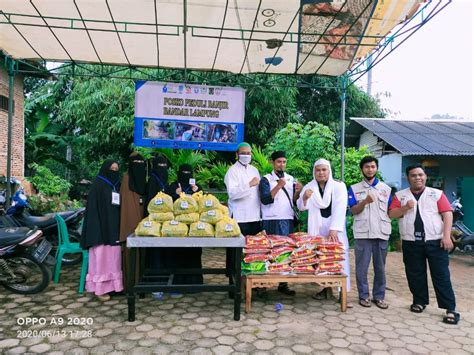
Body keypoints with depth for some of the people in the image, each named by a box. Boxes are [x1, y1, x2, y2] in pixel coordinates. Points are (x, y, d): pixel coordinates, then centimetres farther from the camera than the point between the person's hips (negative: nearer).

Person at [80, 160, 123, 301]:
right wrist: (97, 229, -19)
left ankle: (113, 284, 18)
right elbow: (93, 208, -11)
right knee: (101, 257, -2)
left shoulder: (117, 185, 13)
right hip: (101, 226, -6)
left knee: (113, 257, 10)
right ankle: (100, 287, 5)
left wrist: (119, 228, 10)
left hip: (114, 228, 6)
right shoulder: (97, 185, -6)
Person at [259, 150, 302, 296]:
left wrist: (298, 192, -8)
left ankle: (283, 283, 14)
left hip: (288, 220, 5)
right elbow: (265, 200, -14)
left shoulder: (291, 179, 12)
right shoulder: (266, 179, -2)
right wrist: (278, 187, -22)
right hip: (272, 221, -5)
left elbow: (294, 201, 12)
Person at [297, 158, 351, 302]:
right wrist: (304, 198, -19)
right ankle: (325, 288, 16)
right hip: (317, 228, 2)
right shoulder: (309, 187, 5)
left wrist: (334, 229, -24)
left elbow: (340, 209, -12)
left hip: (335, 228, -2)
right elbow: (301, 207, 4)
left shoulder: (339, 186, -3)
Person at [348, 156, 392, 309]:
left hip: (382, 233, 2)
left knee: (380, 267, 9)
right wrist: (365, 201, -20)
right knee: (362, 266, 3)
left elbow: (390, 210, 13)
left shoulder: (386, 188, 11)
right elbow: (353, 210, -4)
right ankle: (363, 295, 15)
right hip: (362, 233, -2)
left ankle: (379, 296, 20)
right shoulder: (354, 189, 5)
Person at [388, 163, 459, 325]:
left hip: (435, 241, -1)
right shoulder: (400, 195, 7)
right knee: (415, 274, 9)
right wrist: (405, 207, -16)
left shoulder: (437, 194, 4)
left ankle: (450, 309, 7)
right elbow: (391, 214, 1)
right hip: (411, 243, 2)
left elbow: (447, 214, -1)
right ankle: (420, 301, 25)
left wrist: (447, 236, -11)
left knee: (441, 275, 1)